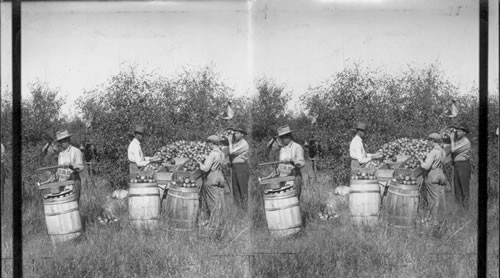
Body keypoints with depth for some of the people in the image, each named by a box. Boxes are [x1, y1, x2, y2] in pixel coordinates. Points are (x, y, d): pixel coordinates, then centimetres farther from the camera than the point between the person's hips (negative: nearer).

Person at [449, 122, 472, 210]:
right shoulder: (457, 140, 13)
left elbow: (454, 150, -18)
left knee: (464, 188, -5)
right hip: (456, 165, 9)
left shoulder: (466, 142, -14)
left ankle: (465, 208, -2)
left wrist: (452, 140, -8)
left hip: (464, 165, -9)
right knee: (457, 187, 9)